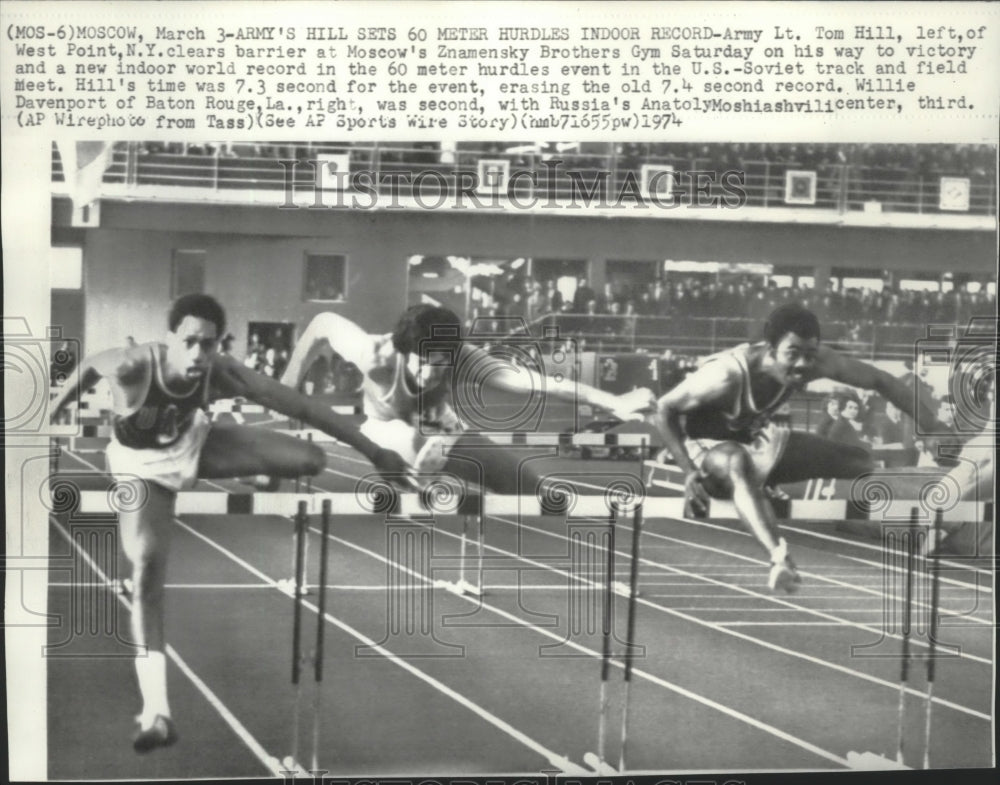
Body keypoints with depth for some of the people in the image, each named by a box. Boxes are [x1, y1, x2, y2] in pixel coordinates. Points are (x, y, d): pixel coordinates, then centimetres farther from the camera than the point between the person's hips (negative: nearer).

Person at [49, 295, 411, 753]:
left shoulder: (222, 374, -33)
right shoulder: (134, 365, -38)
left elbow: (301, 407, -28)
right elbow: (89, 367, -13)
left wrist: (372, 450, -25)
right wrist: (51, 414, 3)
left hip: (195, 442, 2)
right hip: (142, 463, -2)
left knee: (310, 459, -18)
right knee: (147, 569, -19)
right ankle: (156, 712, -13)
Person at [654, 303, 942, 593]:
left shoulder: (817, 360, -22)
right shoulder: (728, 375, -36)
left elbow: (879, 380, -12)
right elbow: (665, 409, -25)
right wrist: (688, 471, -32)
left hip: (757, 439, 6)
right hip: (708, 448, -6)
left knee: (864, 463, 1)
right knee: (738, 463, -44)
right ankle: (778, 557, -57)